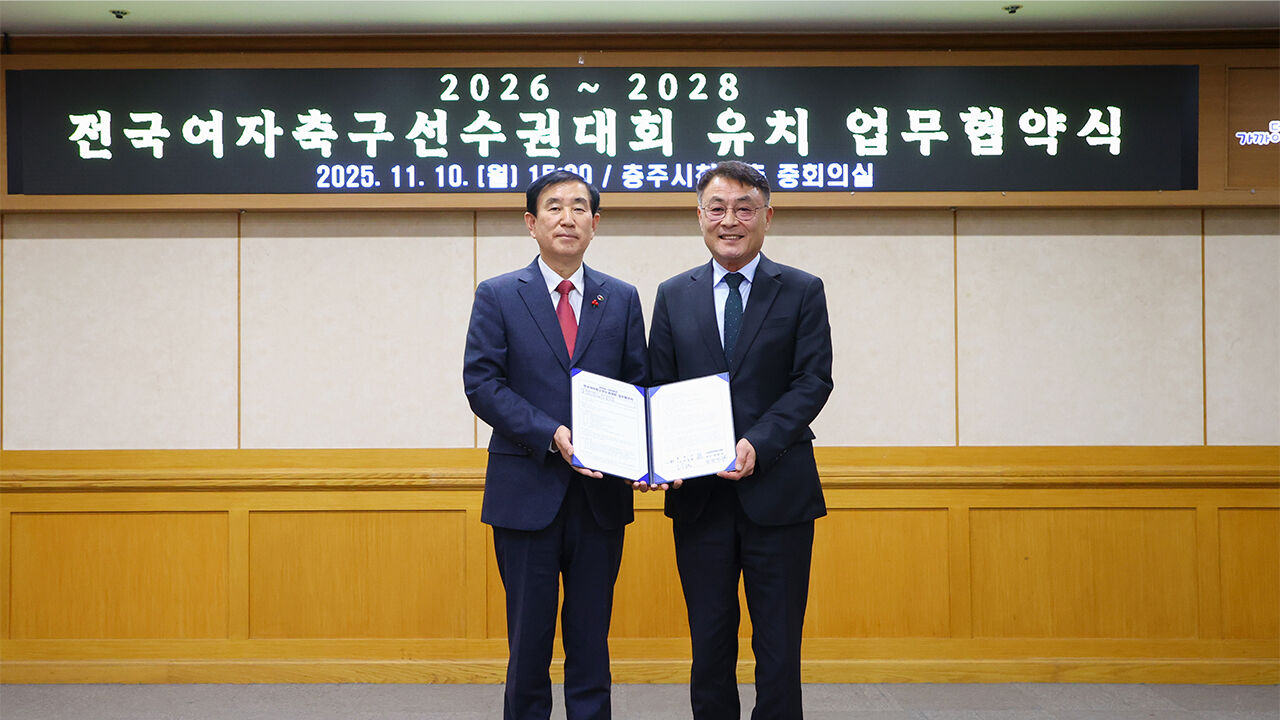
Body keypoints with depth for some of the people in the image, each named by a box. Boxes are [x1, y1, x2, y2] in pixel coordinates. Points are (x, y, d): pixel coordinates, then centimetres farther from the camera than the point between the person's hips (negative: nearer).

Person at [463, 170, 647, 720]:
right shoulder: (498, 296, 3)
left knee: (591, 635, 8)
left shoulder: (621, 299, 10)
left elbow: (638, 385, 9)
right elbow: (481, 383, -6)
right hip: (527, 489, -2)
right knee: (529, 633, 4)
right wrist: (553, 436, -17)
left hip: (600, 491, 2)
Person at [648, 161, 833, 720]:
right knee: (709, 643, 9)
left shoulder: (802, 292, 3)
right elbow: (659, 390, 8)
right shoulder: (674, 296, 10)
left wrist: (760, 443, -19)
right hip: (699, 495, 2)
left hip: (776, 491, -2)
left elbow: (813, 381, -5)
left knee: (778, 646, 3)